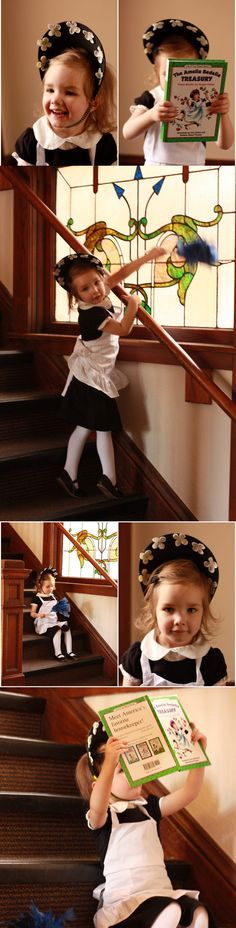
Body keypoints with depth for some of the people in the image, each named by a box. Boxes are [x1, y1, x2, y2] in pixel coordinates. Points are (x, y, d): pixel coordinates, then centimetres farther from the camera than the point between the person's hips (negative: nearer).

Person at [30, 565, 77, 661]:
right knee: (57, 629, -33)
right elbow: (32, 613, -8)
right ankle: (57, 653, -26)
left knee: (66, 628, -21)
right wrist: (39, 615, -29)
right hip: (43, 623, -6)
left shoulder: (52, 596, 15)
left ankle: (69, 651, -17)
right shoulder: (37, 598, -6)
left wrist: (62, 609, 5)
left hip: (55, 620, 6)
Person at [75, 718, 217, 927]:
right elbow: (97, 807, -27)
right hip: (125, 895, -6)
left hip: (162, 891, 6)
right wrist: (110, 763, -43)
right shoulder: (103, 815, -2)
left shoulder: (148, 806, 18)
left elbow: (188, 793, 13)